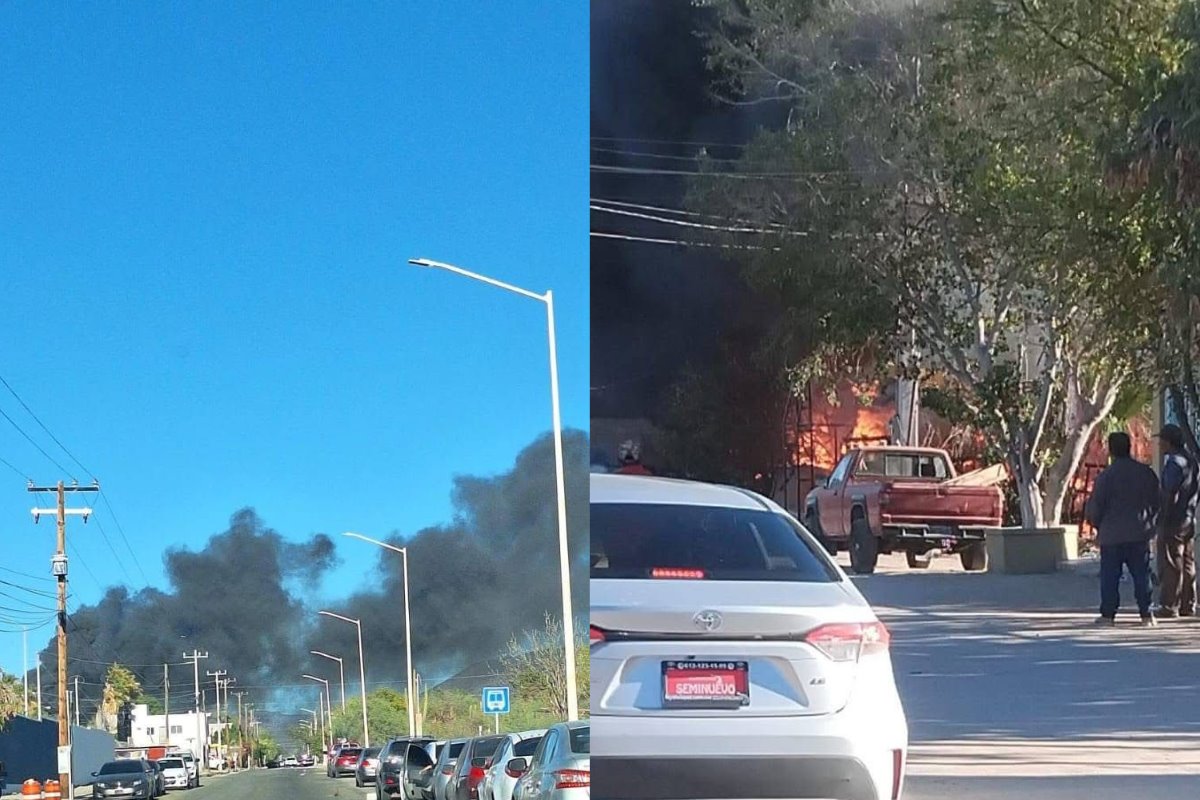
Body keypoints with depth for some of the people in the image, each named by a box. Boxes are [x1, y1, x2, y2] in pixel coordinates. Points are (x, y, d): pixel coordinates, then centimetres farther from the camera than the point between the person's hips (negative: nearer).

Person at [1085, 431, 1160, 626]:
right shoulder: (1146, 473, 2)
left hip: (1111, 535, -3)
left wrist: (1097, 524, 12)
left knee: (1110, 576, 3)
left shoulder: (1106, 476, -11)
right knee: (1142, 575, 7)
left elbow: (1094, 508, -7)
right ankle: (1146, 614, 3)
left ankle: (1108, 615, 2)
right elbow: (1156, 503, 11)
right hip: (1140, 534, 3)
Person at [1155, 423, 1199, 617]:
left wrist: (1162, 520, -16)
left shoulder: (1173, 462, -15)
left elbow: (1170, 494, -18)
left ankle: (1169, 606, -6)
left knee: (1172, 565, -7)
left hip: (1173, 521, -9)